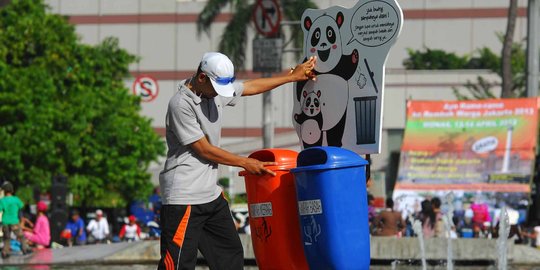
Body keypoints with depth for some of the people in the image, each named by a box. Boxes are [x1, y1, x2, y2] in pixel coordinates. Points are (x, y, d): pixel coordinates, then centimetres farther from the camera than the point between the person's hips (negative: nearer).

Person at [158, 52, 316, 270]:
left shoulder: (217, 92, 7)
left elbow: (252, 87, 23)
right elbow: (204, 149, -13)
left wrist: (293, 76, 27)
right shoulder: (180, 104, -17)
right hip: (184, 198, -9)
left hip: (211, 194, 9)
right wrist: (245, 163, -6)